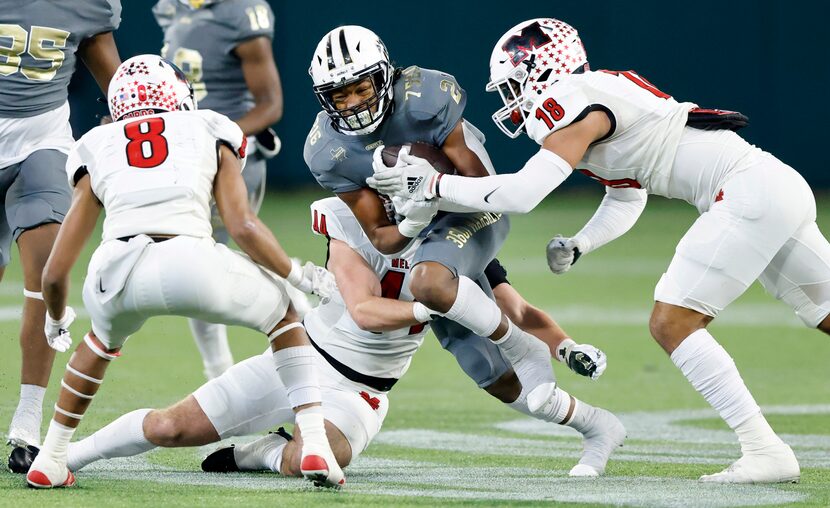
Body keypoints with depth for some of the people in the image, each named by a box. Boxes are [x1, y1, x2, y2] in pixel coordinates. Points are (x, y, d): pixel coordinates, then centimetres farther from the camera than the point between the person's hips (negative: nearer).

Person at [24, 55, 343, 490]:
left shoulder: (98, 150, 28)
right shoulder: (210, 134, 25)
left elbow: (56, 271, 27)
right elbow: (242, 227, 10)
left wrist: (56, 320, 47)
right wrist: (297, 275, 26)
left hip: (116, 272, 2)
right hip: (192, 265, -2)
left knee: (103, 339, 38)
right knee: (284, 316, 27)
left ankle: (50, 461, 35)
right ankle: (315, 446, 13)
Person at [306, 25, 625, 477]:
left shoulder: (425, 97, -23)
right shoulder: (326, 152, -13)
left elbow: (480, 184, -18)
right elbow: (379, 236, -10)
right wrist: (411, 225, -30)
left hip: (472, 215, -5)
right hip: (421, 236, 5)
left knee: (429, 283, -38)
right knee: (495, 377, 2)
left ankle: (529, 351, -18)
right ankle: (596, 429, 21)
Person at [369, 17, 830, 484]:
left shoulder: (576, 108, -10)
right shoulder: (599, 100, 19)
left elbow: (521, 193, -17)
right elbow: (626, 202, 28)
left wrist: (434, 184, -8)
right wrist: (578, 246, 13)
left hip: (751, 190, -10)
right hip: (777, 185, 10)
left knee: (671, 323, -7)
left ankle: (765, 452, -9)